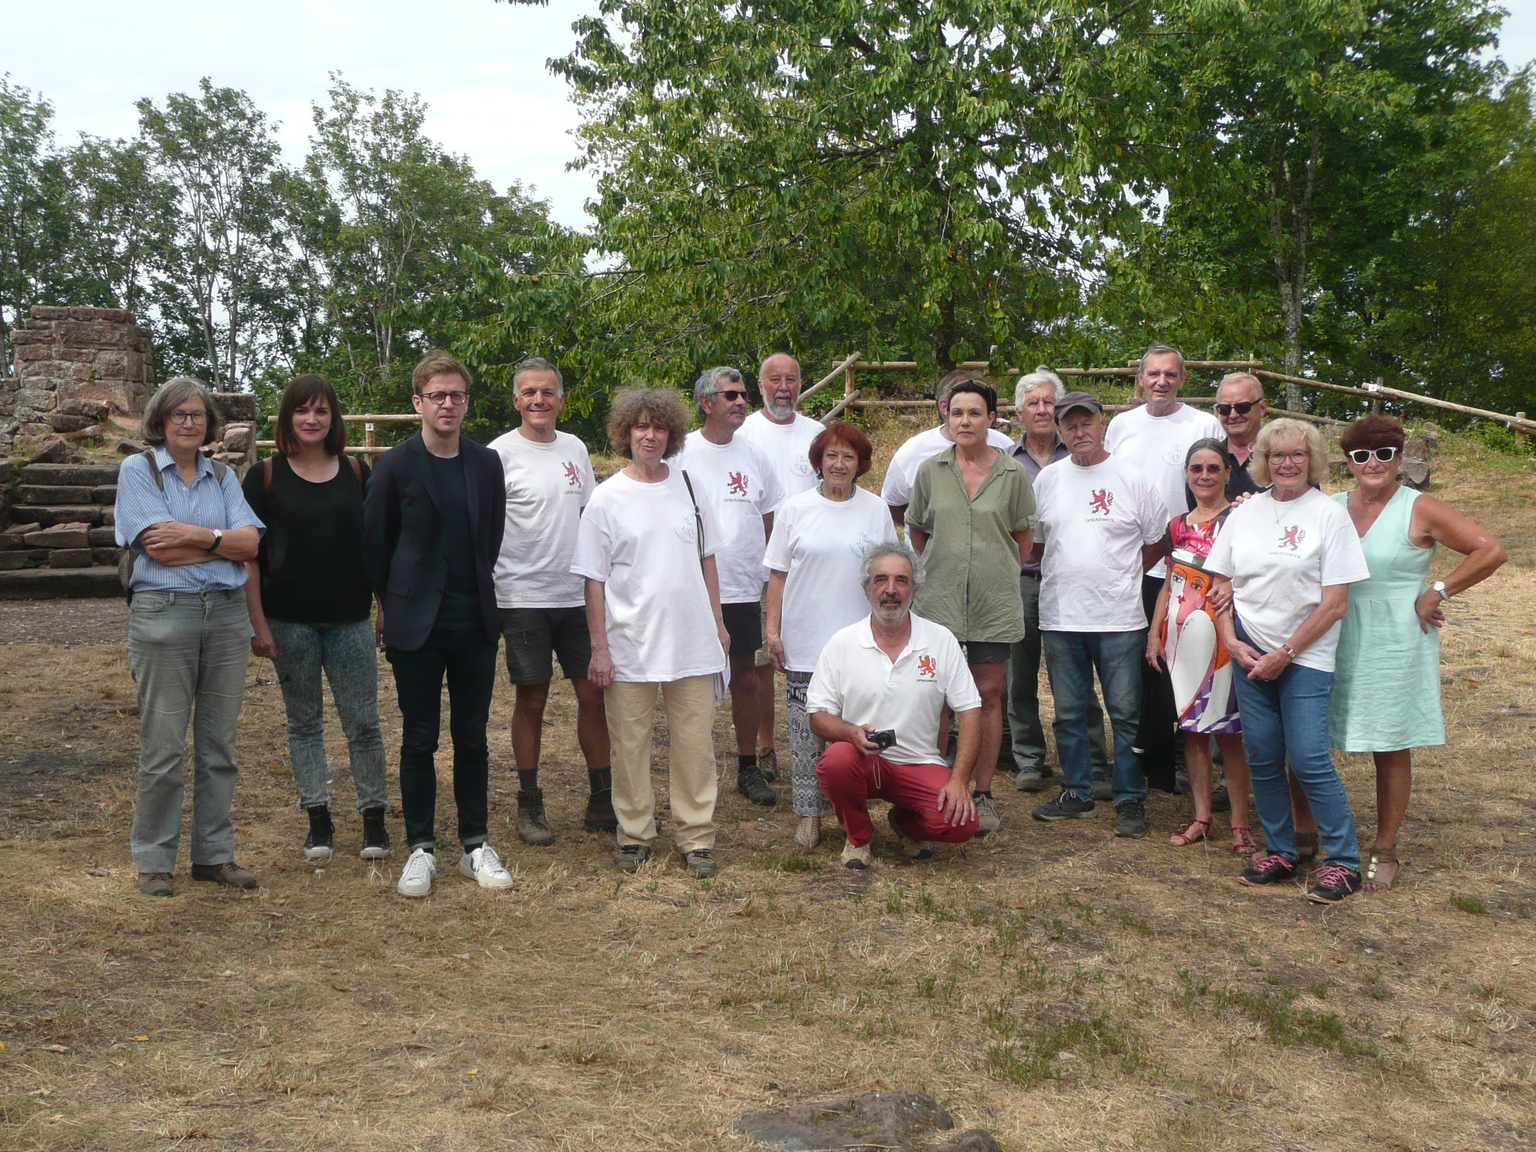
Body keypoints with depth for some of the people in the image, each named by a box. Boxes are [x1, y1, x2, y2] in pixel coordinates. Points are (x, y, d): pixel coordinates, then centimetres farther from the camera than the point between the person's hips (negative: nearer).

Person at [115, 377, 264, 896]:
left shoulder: (222, 477, 14)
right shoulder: (138, 469, 2)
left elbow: (251, 541, 0)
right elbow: (158, 547, -11)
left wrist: (197, 534, -13)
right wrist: (224, 541, -4)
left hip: (227, 615, 4)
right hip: (163, 615, -4)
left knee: (219, 745, 8)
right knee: (163, 747, -1)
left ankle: (214, 853, 18)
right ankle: (153, 860, 11)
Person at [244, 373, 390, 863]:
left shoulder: (356, 472, 5)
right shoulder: (266, 475, 1)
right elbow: (249, 555, 0)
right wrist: (258, 625, -5)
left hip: (350, 620, 0)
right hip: (289, 622, 0)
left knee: (363, 723, 0)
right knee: (304, 722, 8)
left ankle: (374, 817, 12)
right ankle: (318, 818, 18)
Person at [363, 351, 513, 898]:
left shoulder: (487, 463, 5)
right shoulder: (395, 465, -4)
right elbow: (375, 543, 4)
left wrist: (479, 593, 12)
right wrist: (389, 604, 9)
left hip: (475, 622, 3)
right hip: (416, 623, -2)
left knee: (472, 737, 9)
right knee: (419, 739, 4)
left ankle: (476, 845, 19)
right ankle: (420, 848, 15)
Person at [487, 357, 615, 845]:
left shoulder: (575, 448, 10)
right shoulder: (500, 453, -6)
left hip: (578, 594, 5)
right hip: (524, 597, -4)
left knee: (593, 694, 5)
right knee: (531, 699, 3)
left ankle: (601, 800, 15)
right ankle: (529, 804, 16)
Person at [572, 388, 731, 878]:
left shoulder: (689, 487, 6)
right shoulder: (607, 498, -2)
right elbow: (594, 578, -1)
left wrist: (717, 622, 11)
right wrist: (599, 647, -5)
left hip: (693, 641, 2)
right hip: (629, 647, -2)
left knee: (695, 742, 5)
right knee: (630, 744, 6)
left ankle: (697, 837, 15)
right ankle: (634, 834, 20)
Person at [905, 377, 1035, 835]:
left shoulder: (1013, 473, 1)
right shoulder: (930, 471, 3)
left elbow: (1024, 535, 11)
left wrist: (1002, 573, 7)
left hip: (994, 602, 0)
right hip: (938, 600, 1)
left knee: (988, 696, 5)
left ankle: (983, 794, 15)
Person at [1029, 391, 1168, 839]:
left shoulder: (1131, 479, 0)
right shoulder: (1048, 478, 8)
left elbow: (1157, 542, 7)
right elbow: (1034, 541, 17)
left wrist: (1120, 575, 5)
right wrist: (1061, 574, 9)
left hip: (1119, 618, -3)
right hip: (1060, 615, 3)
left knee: (1126, 714, 2)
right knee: (1068, 714, 11)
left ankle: (1131, 800, 11)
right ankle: (1076, 793, 22)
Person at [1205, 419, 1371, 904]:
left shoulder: (1329, 515, -6)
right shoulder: (1245, 513, 8)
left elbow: (1335, 604, -9)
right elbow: (1220, 586, 12)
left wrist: (1284, 655, -11)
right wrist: (1233, 642, -2)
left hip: (1305, 657, -4)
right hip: (1250, 653, 4)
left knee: (1308, 759, -9)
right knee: (1262, 758, 7)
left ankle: (1344, 862, 4)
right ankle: (1279, 852, 21)